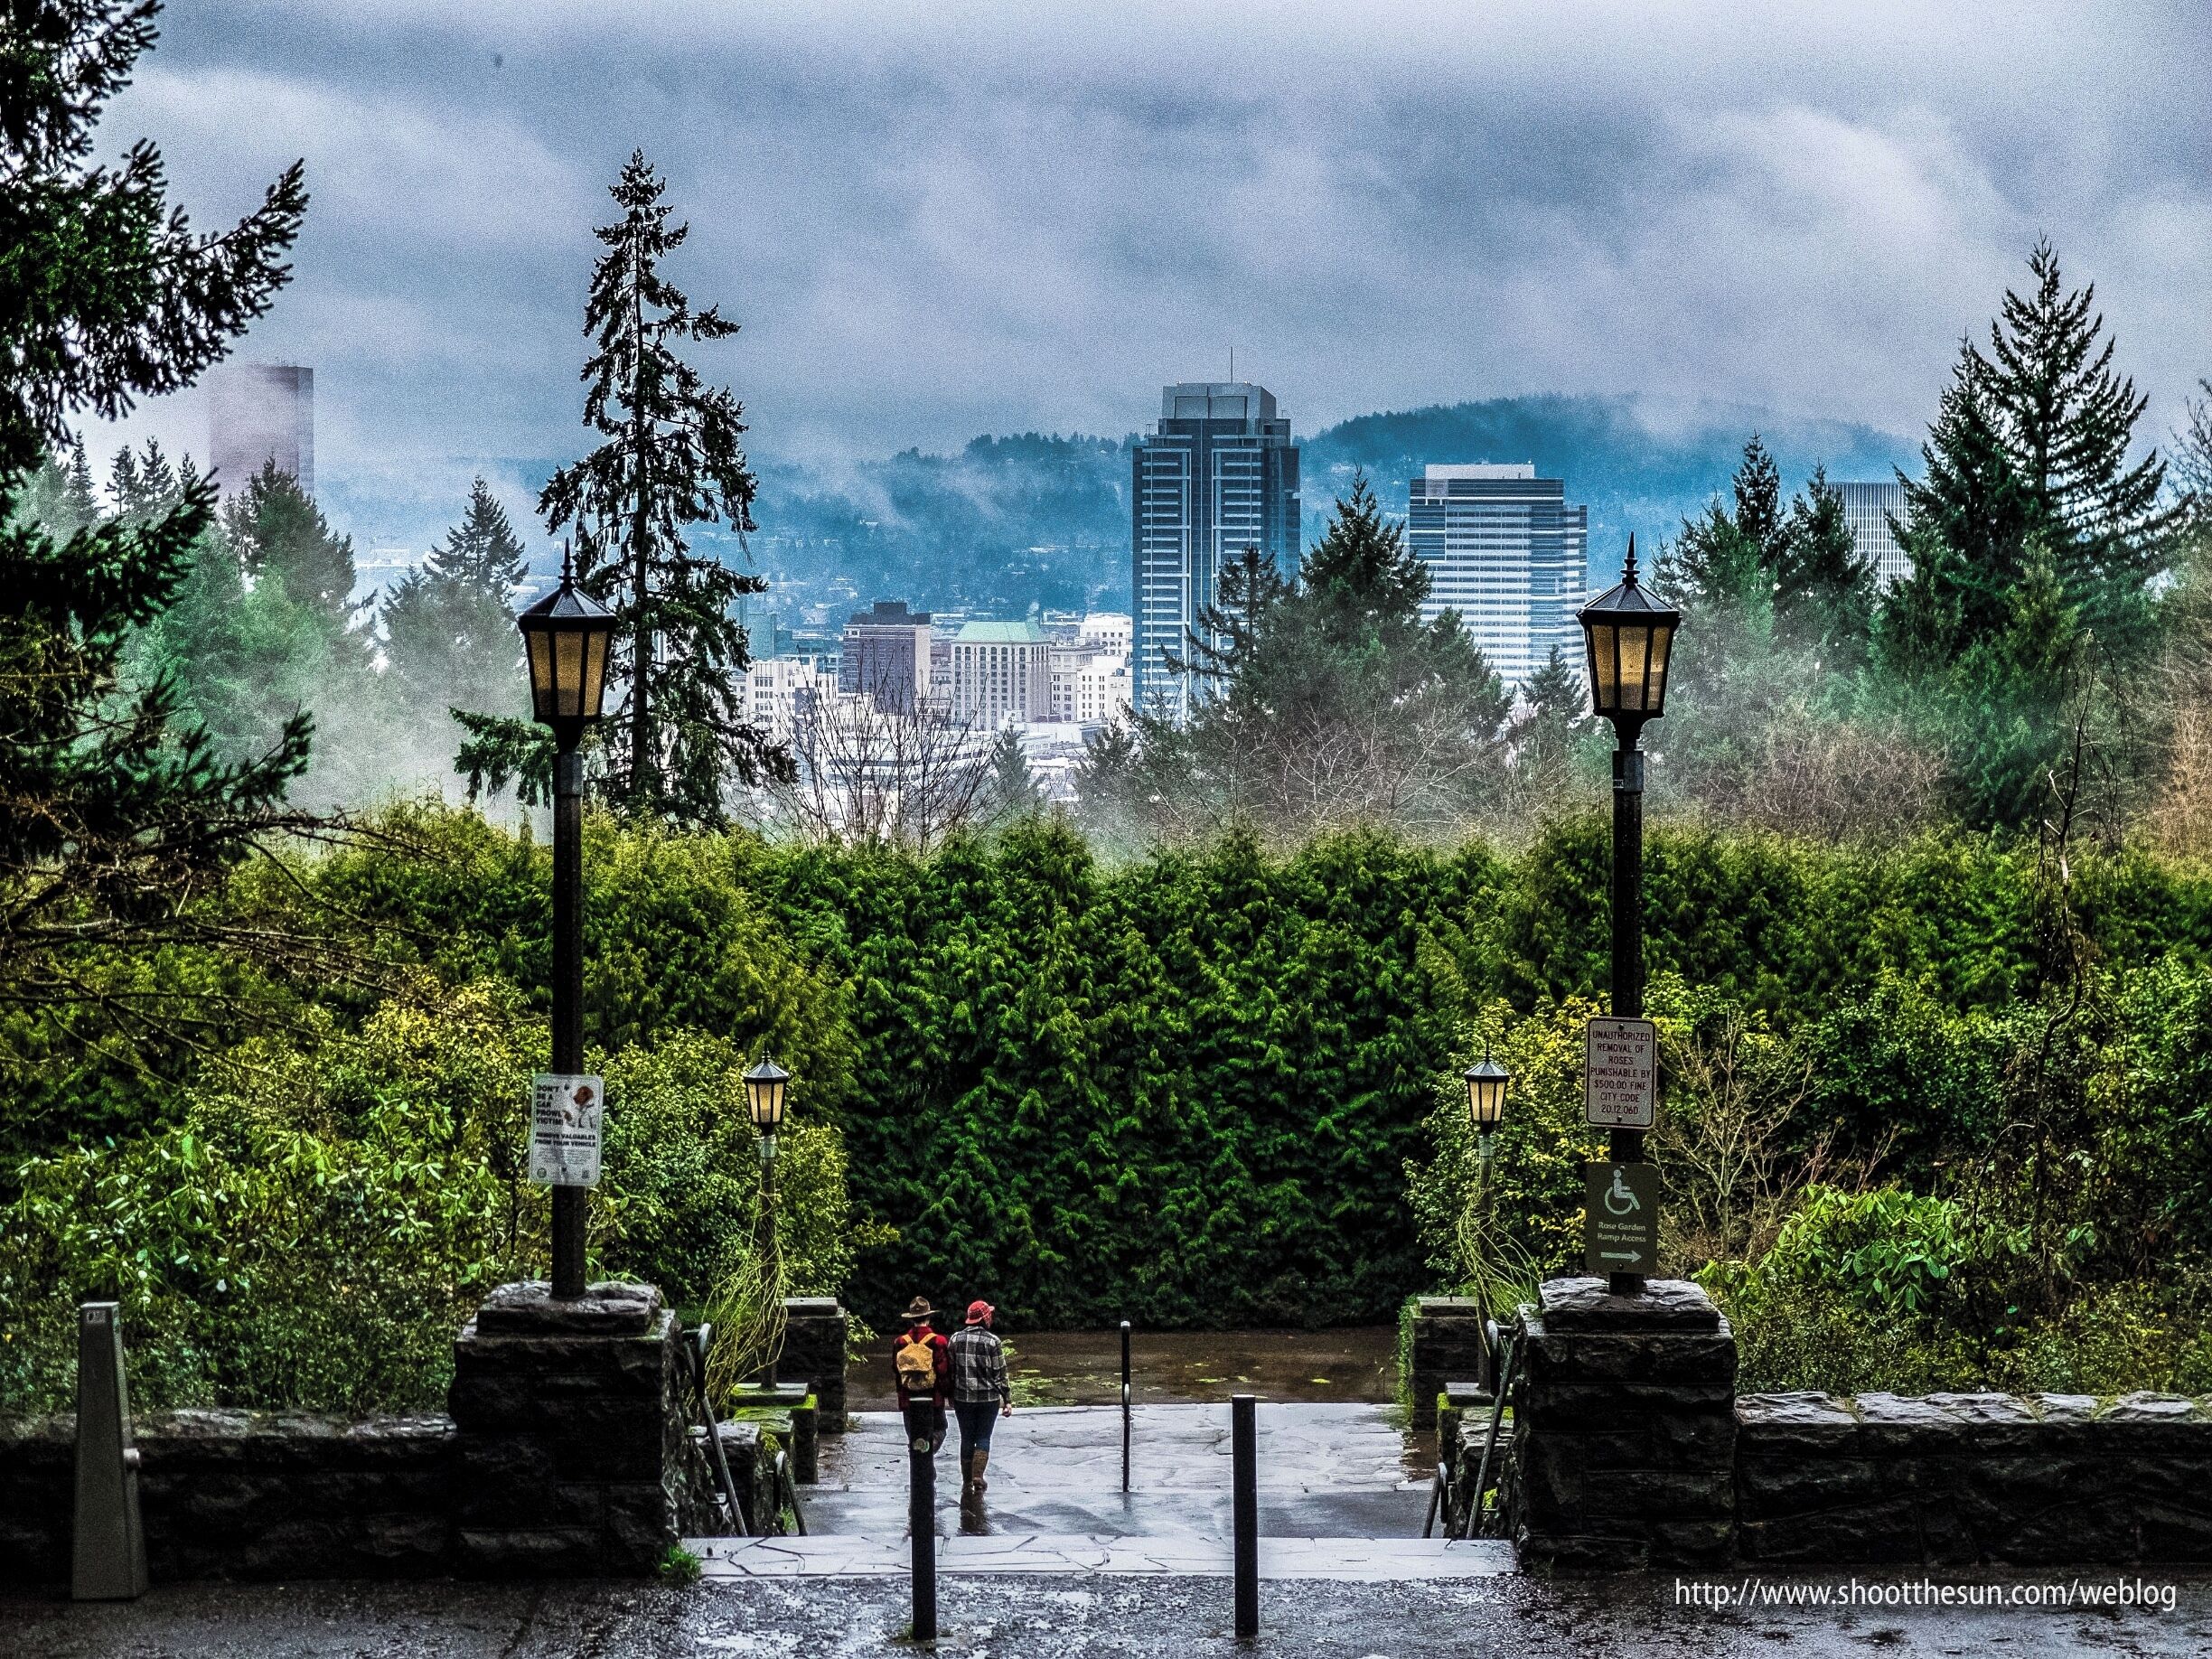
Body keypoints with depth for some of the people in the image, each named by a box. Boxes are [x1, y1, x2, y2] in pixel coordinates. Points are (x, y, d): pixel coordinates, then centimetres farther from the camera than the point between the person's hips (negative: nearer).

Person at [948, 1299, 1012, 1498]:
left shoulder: (956, 1339, 1)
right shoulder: (993, 1342, -9)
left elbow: (950, 1370, 6)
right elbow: (1000, 1374, -7)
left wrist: (951, 1396, 16)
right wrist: (1007, 1400, -2)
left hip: (962, 1398, 3)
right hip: (988, 1398, -3)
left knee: (966, 1438, 12)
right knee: (983, 1437, 8)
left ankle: (967, 1485, 14)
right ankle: (978, 1477, -9)